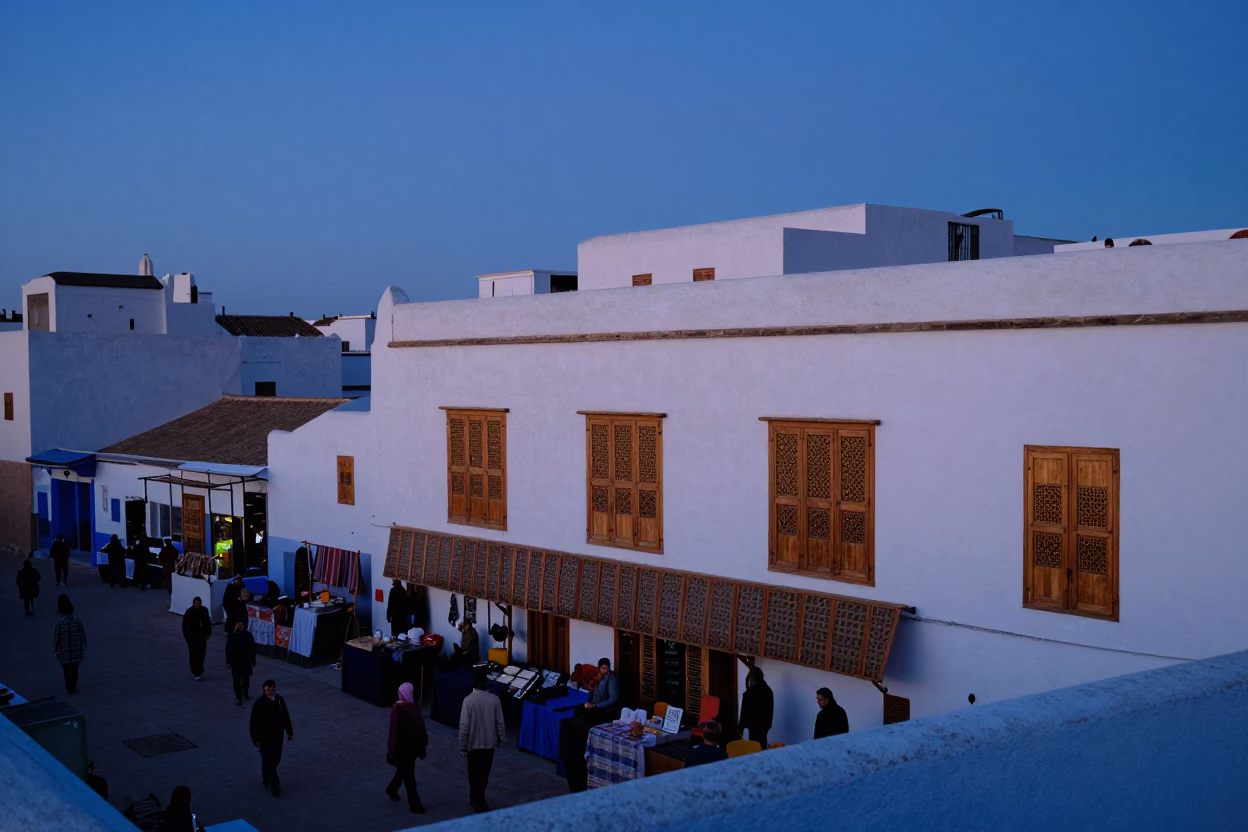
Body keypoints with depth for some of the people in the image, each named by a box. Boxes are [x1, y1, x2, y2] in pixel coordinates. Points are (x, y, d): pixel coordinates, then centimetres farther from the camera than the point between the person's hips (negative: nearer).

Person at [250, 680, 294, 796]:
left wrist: (289, 731, 11)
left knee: (275, 759, 16)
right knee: (268, 761, -1)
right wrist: (255, 738, -8)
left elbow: (286, 716, 7)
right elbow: (254, 722, -11)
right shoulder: (259, 704, -17)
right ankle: (275, 786, 5)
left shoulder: (280, 700, -3)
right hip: (265, 737, -5)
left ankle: (267, 778, 39)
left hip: (278, 735, 5)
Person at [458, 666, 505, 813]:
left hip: (473, 743, -2)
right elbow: (499, 722, -2)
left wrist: (462, 745, -6)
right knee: (484, 772, 16)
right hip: (489, 742, 2)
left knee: (475, 772, 11)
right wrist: (501, 738, 14)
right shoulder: (494, 699, -8)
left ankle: (476, 799, 13)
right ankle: (479, 798, 27)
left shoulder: (469, 700, -16)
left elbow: (464, 725, -14)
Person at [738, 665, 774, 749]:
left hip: (754, 725, -6)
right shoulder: (768, 691, 0)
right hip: (765, 724, 6)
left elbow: (745, 712, -14)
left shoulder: (749, 693, -19)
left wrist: (740, 729, -5)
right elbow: (771, 709, 8)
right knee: (762, 746, 16)